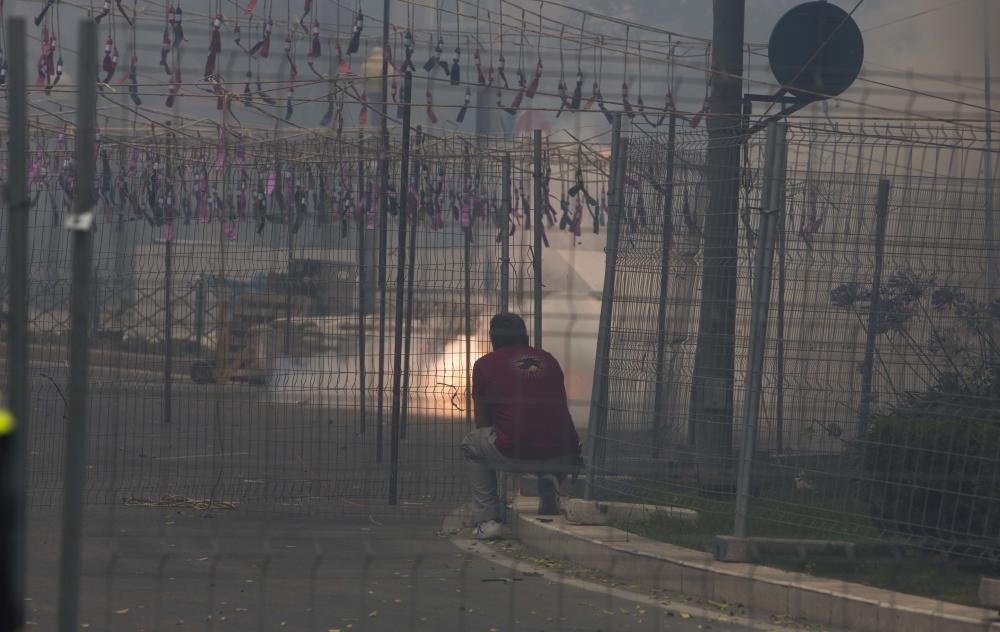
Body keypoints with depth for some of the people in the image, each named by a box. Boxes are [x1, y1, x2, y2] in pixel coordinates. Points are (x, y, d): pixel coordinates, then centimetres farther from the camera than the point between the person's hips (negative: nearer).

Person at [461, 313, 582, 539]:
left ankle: (487, 519, 18)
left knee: (471, 444, 29)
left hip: (513, 454, -3)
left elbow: (482, 424, 19)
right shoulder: (548, 359, 21)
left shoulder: (485, 364, 11)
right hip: (561, 455, 3)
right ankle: (550, 479, 8)